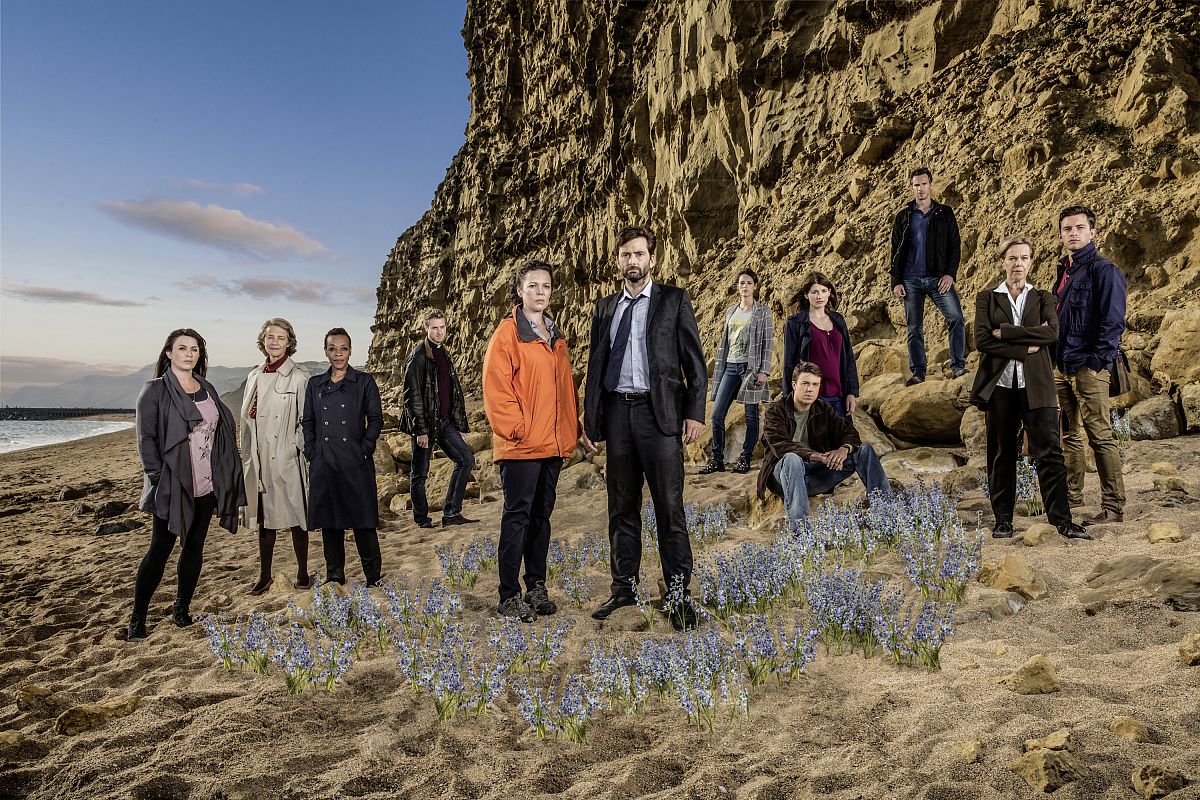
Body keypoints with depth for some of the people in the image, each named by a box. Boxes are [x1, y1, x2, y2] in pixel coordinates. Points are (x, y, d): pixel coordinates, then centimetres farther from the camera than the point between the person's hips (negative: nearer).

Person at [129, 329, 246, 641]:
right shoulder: (155, 390, -4)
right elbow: (146, 438, -8)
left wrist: (225, 478, 9)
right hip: (172, 486, -5)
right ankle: (137, 619, 8)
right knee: (160, 549, -2)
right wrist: (158, 478, -15)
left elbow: (221, 430, 15)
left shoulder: (207, 388, 11)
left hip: (206, 486, 5)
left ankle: (182, 608, 24)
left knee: (194, 546, 11)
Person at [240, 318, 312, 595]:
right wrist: (247, 456, 12)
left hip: (288, 459, -5)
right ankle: (264, 575, 23)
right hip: (260, 460, 5)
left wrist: (297, 448, -11)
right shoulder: (254, 376, 10)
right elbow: (246, 419, 14)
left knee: (295, 515, 4)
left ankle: (302, 572, 17)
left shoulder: (299, 377, -6)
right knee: (264, 517, 12)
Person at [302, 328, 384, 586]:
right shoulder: (315, 384, 12)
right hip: (323, 464, 3)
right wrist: (311, 451, 3)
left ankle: (373, 574, 10)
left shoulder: (364, 382, 2)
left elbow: (376, 419, 0)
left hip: (355, 461, -3)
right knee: (329, 521, 9)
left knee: (362, 518, -2)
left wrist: (364, 449, -8)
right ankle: (334, 574, 21)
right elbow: (308, 421, 13)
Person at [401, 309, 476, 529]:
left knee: (466, 459, 0)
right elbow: (412, 396, -15)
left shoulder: (443, 354, 14)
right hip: (425, 422, -7)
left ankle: (451, 513, 4)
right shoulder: (417, 356, -10)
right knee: (420, 474, 3)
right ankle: (422, 519, 17)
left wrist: (457, 423, 16)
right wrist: (420, 430, -18)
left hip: (444, 420, 7)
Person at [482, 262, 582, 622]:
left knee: (541, 516, 12)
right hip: (520, 445, -7)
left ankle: (537, 587, 22)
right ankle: (509, 596, 5)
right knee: (517, 516, -3)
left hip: (553, 444, 7)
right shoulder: (507, 333, -5)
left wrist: (570, 431, 12)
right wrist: (516, 429, -15)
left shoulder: (556, 337, 16)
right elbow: (496, 387, -12)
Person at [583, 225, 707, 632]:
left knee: (669, 506, -3)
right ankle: (624, 586, 22)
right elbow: (595, 366, 15)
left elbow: (694, 360, 0)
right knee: (622, 506, 11)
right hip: (616, 412, 4)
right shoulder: (605, 308, 14)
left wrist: (695, 412, -8)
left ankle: (679, 593, 6)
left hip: (659, 413, -4)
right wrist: (589, 419, 8)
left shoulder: (673, 300, 4)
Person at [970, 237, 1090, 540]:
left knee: (1049, 452, -4)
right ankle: (1003, 520, 12)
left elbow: (1052, 332, -8)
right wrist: (1025, 348, -11)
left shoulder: (1043, 298, 11)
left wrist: (1005, 332, -11)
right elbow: (981, 340, -6)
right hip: (999, 385, 0)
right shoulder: (987, 298, 8)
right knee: (1001, 455, 4)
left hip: (1035, 386, 0)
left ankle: (1062, 520, 1)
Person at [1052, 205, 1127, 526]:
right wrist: (1055, 359, 14)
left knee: (1100, 436, -6)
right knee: (1070, 434, 15)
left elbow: (1113, 322, -14)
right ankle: (1072, 495, 26)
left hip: (1088, 368, -8)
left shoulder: (1103, 270, -8)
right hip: (1062, 367, 8)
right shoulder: (1065, 271, 16)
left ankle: (1114, 508, -1)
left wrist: (1097, 363, -18)